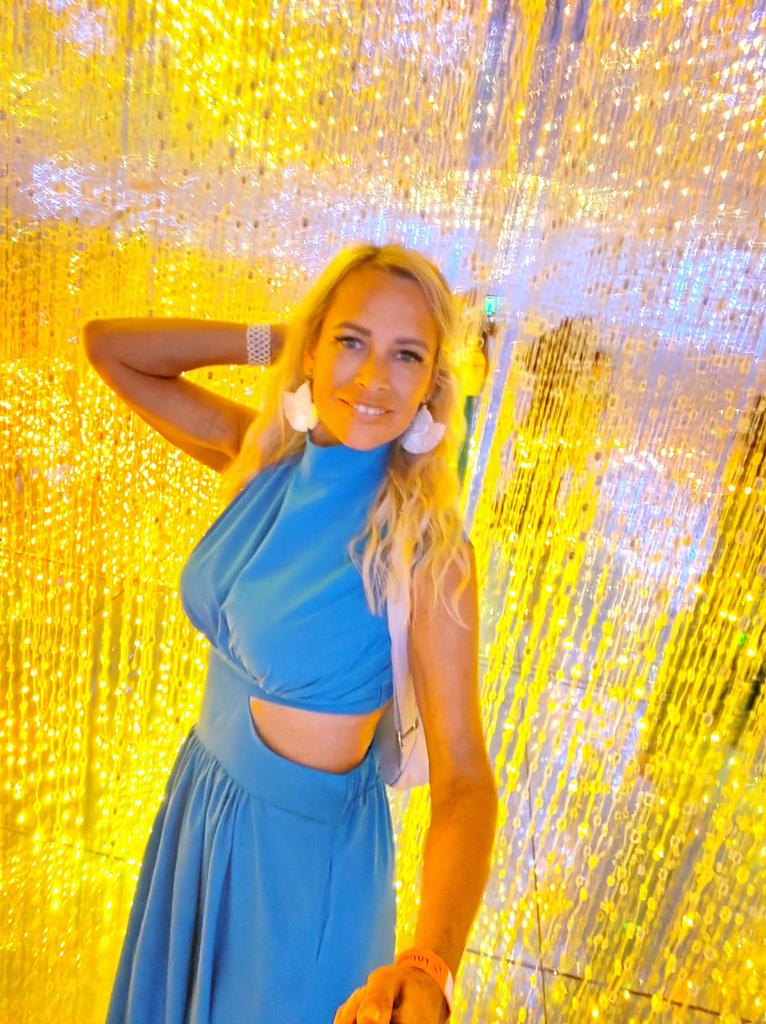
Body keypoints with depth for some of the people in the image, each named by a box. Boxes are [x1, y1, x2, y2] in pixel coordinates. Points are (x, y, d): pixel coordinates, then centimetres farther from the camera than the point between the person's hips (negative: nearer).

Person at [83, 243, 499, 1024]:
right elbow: (107, 345, -4)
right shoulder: (263, 458, -11)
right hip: (199, 796, 5)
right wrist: (275, 338, -13)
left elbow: (464, 777, -27)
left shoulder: (424, 545, -26)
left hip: (304, 839, -5)